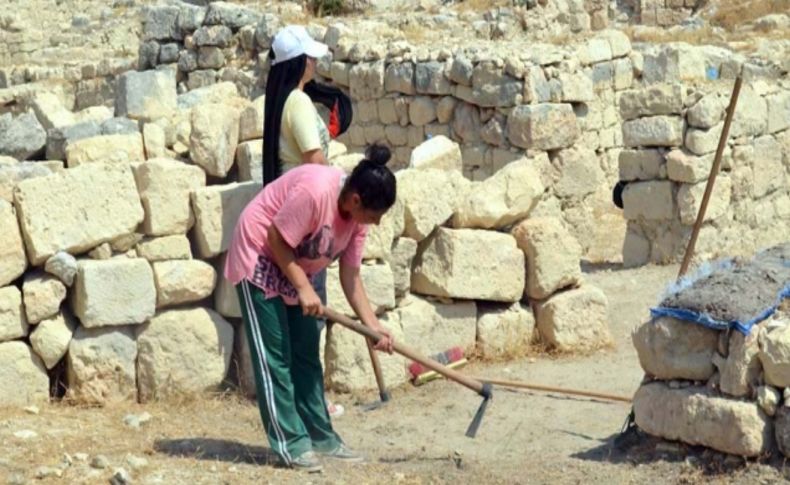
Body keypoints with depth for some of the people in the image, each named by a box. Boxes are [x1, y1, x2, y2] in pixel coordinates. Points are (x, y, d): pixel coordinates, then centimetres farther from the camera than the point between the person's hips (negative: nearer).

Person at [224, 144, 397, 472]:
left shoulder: (357, 214, -9)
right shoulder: (314, 191, -34)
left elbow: (350, 276, -4)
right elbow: (276, 239, -26)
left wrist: (373, 324, -11)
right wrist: (303, 289, -26)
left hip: (300, 269, 8)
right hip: (261, 260, -8)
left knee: (306, 355, 9)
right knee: (274, 356, -7)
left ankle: (320, 436, 15)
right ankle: (290, 443, -6)